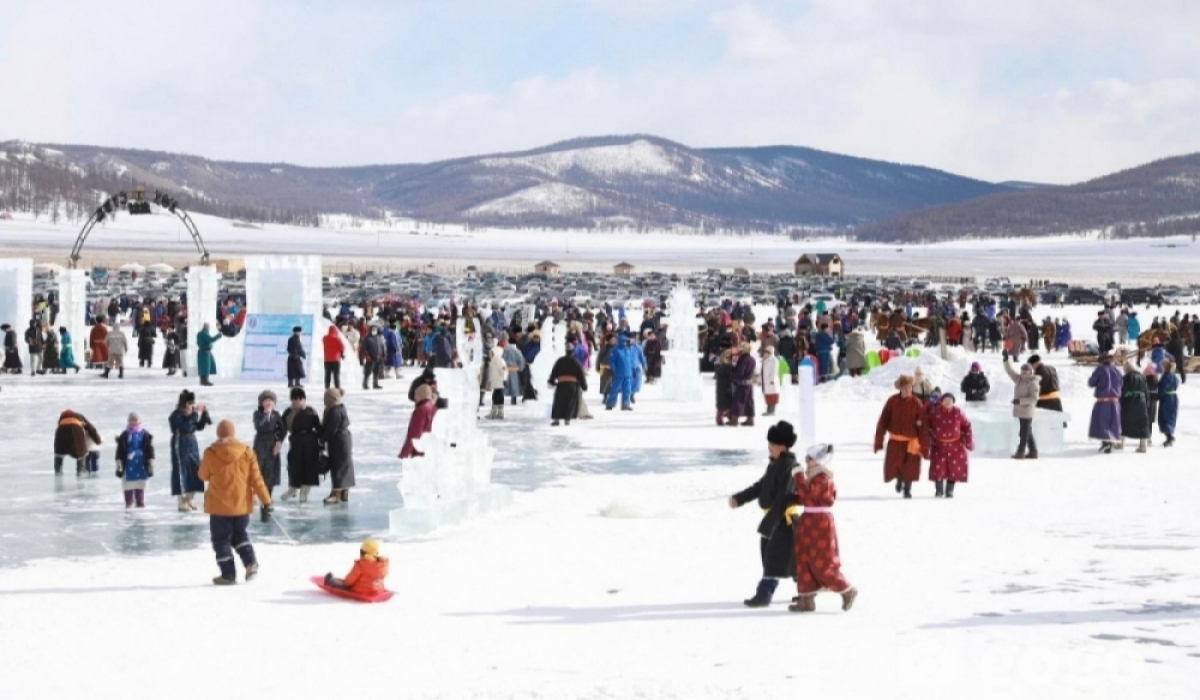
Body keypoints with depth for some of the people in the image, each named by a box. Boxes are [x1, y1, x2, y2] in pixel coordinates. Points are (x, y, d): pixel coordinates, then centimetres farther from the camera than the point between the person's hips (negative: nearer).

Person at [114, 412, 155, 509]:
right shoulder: (124, 436, 1)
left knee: (140, 484, 6)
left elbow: (150, 450, 4)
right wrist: (119, 465, 0)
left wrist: (151, 464, 2)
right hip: (129, 465, 0)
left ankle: (140, 502, 14)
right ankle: (128, 502, 11)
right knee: (128, 484, 2)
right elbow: (120, 451, 3)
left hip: (141, 465, 0)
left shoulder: (145, 435, 2)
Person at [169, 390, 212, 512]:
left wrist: (204, 413, -2)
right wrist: (195, 414, -29)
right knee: (181, 472, -5)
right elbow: (186, 427, -29)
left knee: (195, 473, 9)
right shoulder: (176, 415, -16)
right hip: (180, 447, -7)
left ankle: (189, 500, 23)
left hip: (193, 446, 7)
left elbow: (199, 427, 10)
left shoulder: (190, 413, 5)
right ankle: (182, 503, -1)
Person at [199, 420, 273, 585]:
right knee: (239, 534, 23)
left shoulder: (211, 454, -9)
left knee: (221, 539, 9)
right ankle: (250, 562, 5)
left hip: (219, 505, -3)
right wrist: (266, 502, -2)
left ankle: (228, 574, 7)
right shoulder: (246, 452, -5)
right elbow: (256, 479, -5)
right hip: (242, 505, 3)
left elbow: (203, 475, 6)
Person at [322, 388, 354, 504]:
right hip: (344, 442, 10)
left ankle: (336, 494, -4)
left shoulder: (335, 412, -21)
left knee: (338, 467, -6)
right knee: (344, 467, 14)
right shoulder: (340, 409, 11)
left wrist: (322, 439, -7)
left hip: (338, 443, -10)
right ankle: (344, 493, 21)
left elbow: (330, 430, -21)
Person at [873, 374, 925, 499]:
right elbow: (883, 421, 0)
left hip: (911, 441, -1)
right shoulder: (892, 401, -4)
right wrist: (878, 441, -1)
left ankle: (907, 489, 22)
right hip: (895, 441, 1)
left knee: (910, 468, 0)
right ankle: (899, 478, 36)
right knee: (892, 467, 3)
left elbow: (922, 426, -6)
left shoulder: (916, 403, -7)